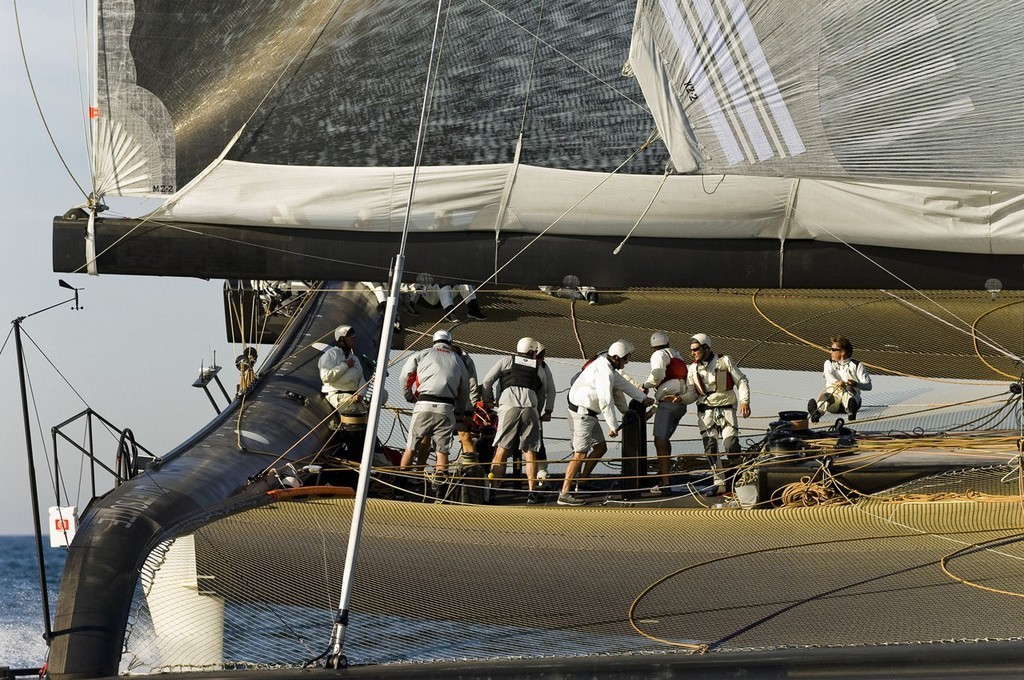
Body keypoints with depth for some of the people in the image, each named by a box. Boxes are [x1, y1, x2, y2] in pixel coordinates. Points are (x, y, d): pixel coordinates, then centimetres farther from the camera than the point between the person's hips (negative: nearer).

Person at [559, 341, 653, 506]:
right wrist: (613, 426, -17)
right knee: (581, 453, -13)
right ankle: (564, 494, -15)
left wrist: (643, 398, 29)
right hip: (582, 412, -11)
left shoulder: (608, 366, 12)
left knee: (600, 447, 16)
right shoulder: (605, 371, -22)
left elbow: (623, 384, 24)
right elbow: (606, 401, -24)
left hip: (588, 412, 11)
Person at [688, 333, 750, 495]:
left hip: (726, 409, -3)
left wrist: (744, 401, -12)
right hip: (706, 412, 3)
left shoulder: (725, 361, -2)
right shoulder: (693, 368, 8)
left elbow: (741, 381, 0)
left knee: (731, 445, -13)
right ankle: (719, 483, 0)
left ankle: (732, 480, 1)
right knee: (710, 447, -6)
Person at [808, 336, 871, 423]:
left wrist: (855, 383, -21)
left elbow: (868, 385, 2)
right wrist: (836, 382, -29)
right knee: (824, 396, -36)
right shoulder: (829, 363, 21)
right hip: (832, 395, 1)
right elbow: (828, 375, -4)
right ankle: (816, 414, -71)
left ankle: (851, 409, -74)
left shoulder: (856, 365, 12)